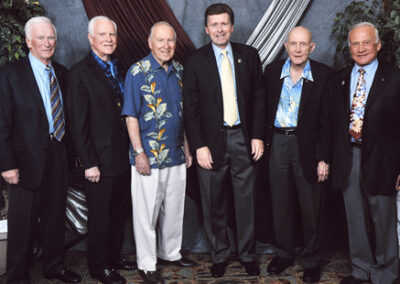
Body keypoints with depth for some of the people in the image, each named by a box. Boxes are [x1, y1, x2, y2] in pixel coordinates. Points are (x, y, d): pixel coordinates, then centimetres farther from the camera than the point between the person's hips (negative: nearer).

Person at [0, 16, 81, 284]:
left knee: (56, 216, 16)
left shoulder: (62, 72, 8)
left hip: (59, 156, 5)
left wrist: (70, 150, 4)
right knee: (23, 221, 7)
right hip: (28, 159, -5)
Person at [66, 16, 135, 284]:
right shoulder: (80, 72, -9)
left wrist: (133, 150, 8)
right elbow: (78, 123, -12)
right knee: (100, 216, 7)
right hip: (101, 160, -6)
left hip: (124, 158, 7)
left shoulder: (118, 68, 11)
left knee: (120, 211, 18)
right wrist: (89, 162, -15)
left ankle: (114, 256, 36)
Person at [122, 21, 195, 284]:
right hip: (148, 156, -5)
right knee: (147, 211, 5)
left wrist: (187, 147, 14)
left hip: (176, 154, 6)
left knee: (174, 208, 16)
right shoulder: (138, 71, -8)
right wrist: (139, 152, -16)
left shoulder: (179, 70, 9)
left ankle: (170, 253, 35)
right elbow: (131, 116, -10)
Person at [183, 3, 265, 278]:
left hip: (243, 137, 1)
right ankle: (219, 255, 27)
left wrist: (258, 136, -1)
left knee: (246, 199, 10)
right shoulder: (195, 61, 0)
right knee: (214, 203, 9)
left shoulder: (249, 55, 5)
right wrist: (199, 146, -9)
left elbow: (259, 97, 6)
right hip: (211, 140, -1)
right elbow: (190, 107, -2)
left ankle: (248, 254, 28)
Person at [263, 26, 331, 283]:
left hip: (308, 146, -3)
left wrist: (324, 157, -11)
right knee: (281, 203, 14)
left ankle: (312, 260, 26)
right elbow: (264, 107, 9)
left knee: (311, 206, 7)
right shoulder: (272, 71, 3)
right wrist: (263, 139, 3)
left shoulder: (324, 75, -6)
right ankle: (285, 253, 33)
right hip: (278, 143, 3)